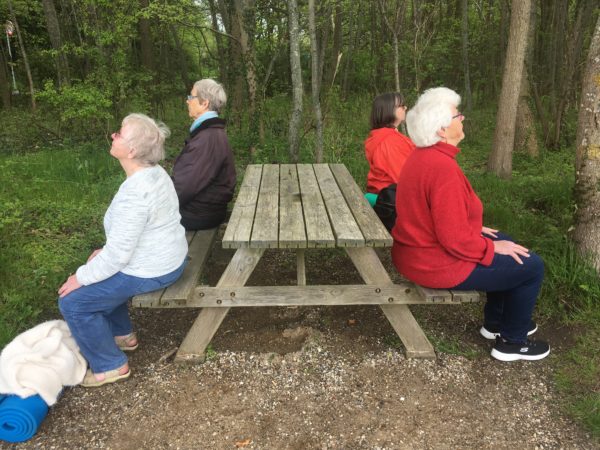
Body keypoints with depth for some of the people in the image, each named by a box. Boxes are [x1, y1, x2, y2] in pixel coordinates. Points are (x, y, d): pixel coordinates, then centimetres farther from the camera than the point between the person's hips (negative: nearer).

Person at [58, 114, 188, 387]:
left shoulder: (134, 192, -30)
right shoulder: (154, 172, 1)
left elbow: (119, 254, -26)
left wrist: (81, 278, -13)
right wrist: (106, 251, 13)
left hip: (151, 270, -10)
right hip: (166, 257, 10)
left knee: (73, 301, -3)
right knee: (98, 277, 28)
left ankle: (110, 365, 11)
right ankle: (122, 335, 37)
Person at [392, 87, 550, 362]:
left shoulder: (423, 156, 5)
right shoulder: (443, 167, -28)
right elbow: (455, 239, -28)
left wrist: (475, 228, 13)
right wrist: (493, 248, -12)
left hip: (421, 249, 10)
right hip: (438, 263, -10)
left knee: (505, 242, 25)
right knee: (531, 266, 1)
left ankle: (495, 322, 37)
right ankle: (511, 342, 18)